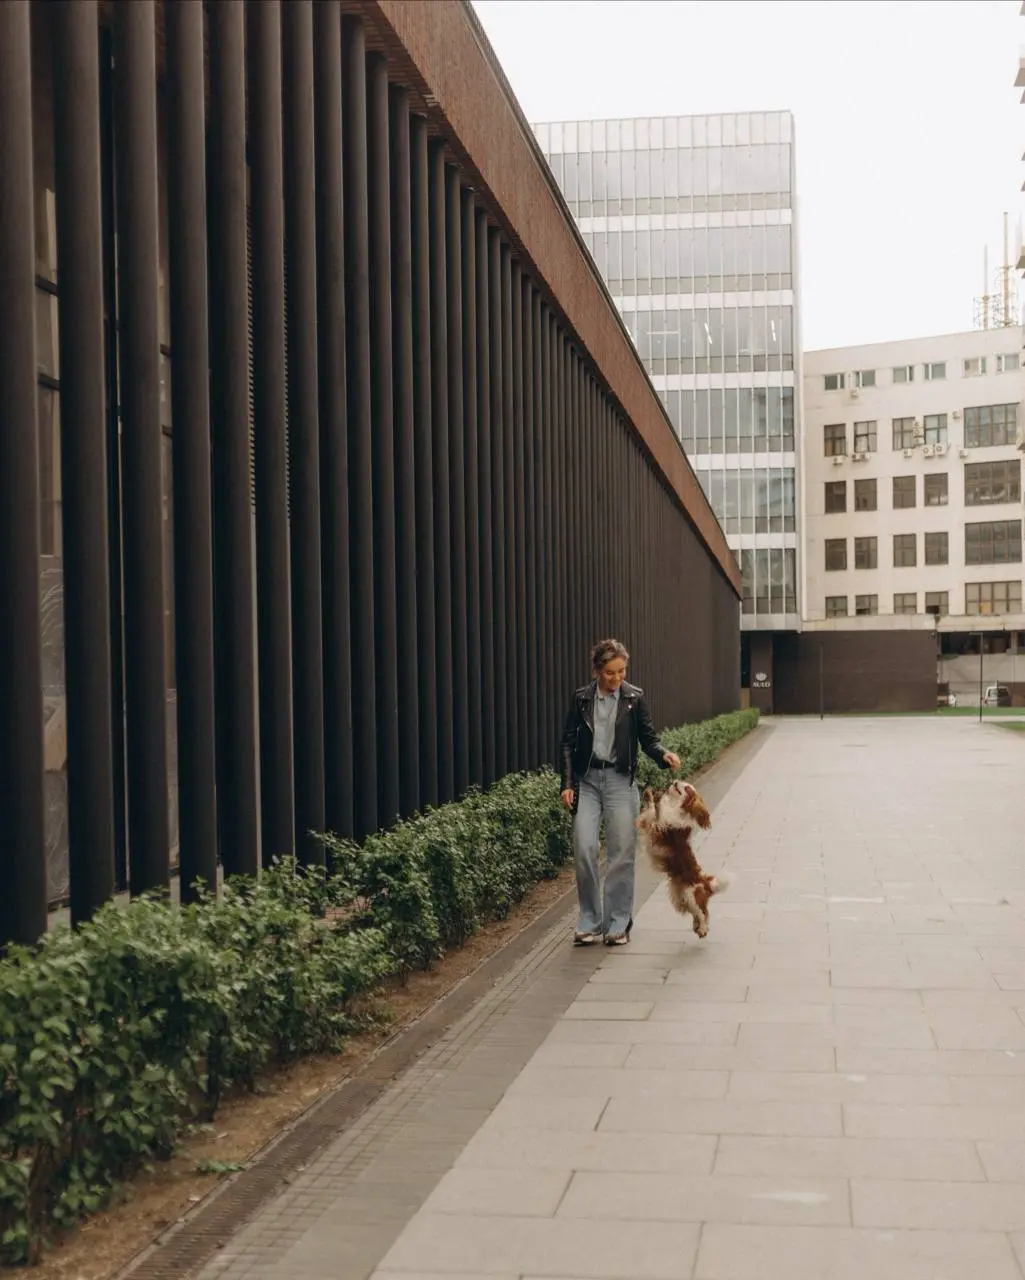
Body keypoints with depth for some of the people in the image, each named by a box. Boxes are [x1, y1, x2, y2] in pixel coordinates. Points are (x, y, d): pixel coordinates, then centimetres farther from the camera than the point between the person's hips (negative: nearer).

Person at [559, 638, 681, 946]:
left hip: (620, 780, 0)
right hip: (587, 779, 1)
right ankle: (590, 922, 6)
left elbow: (647, 738, 6)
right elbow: (568, 742, 6)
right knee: (584, 848, -8)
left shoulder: (634, 698, 2)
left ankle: (618, 924, 10)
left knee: (621, 852, -1)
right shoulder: (582, 698, 3)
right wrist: (567, 784, 0)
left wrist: (664, 755, -15)